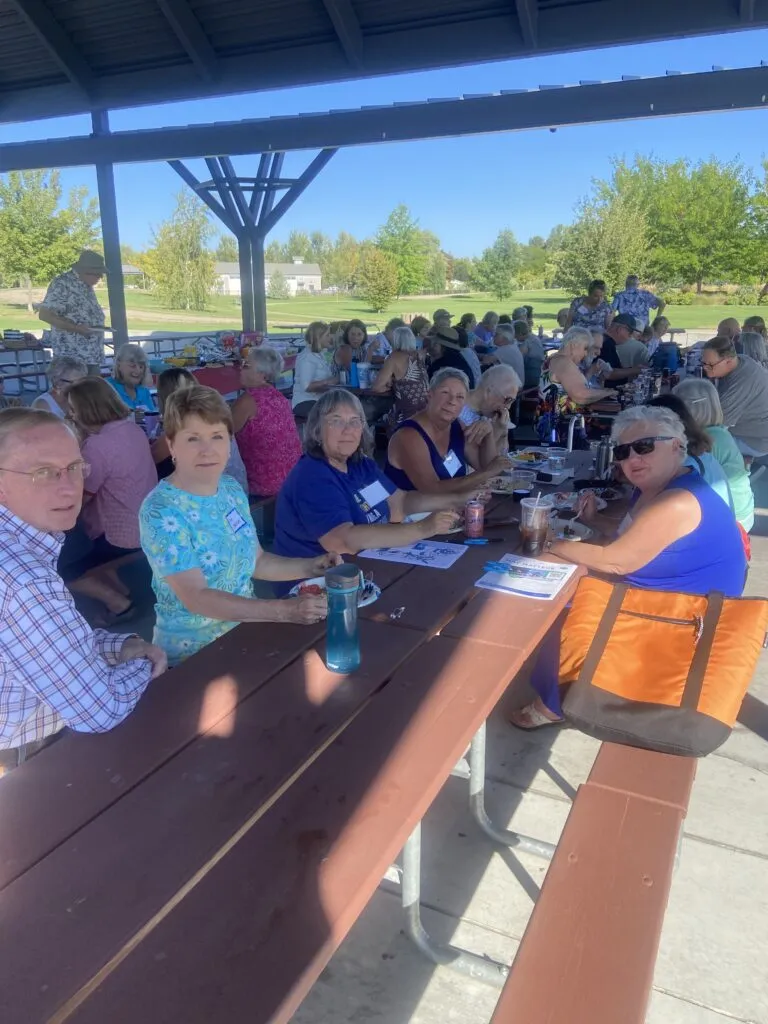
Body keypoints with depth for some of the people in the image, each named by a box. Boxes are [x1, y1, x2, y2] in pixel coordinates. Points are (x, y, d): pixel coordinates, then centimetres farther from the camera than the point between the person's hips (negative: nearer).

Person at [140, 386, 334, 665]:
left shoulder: (231, 489, 2)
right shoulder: (161, 511, -19)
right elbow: (195, 597, -25)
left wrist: (309, 567, -4)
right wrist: (282, 610, -32)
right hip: (192, 652, -6)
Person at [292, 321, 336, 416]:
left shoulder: (319, 354, 19)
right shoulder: (307, 357, -11)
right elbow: (306, 386, -21)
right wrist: (328, 382, -18)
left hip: (318, 401, 9)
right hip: (305, 403, -9)